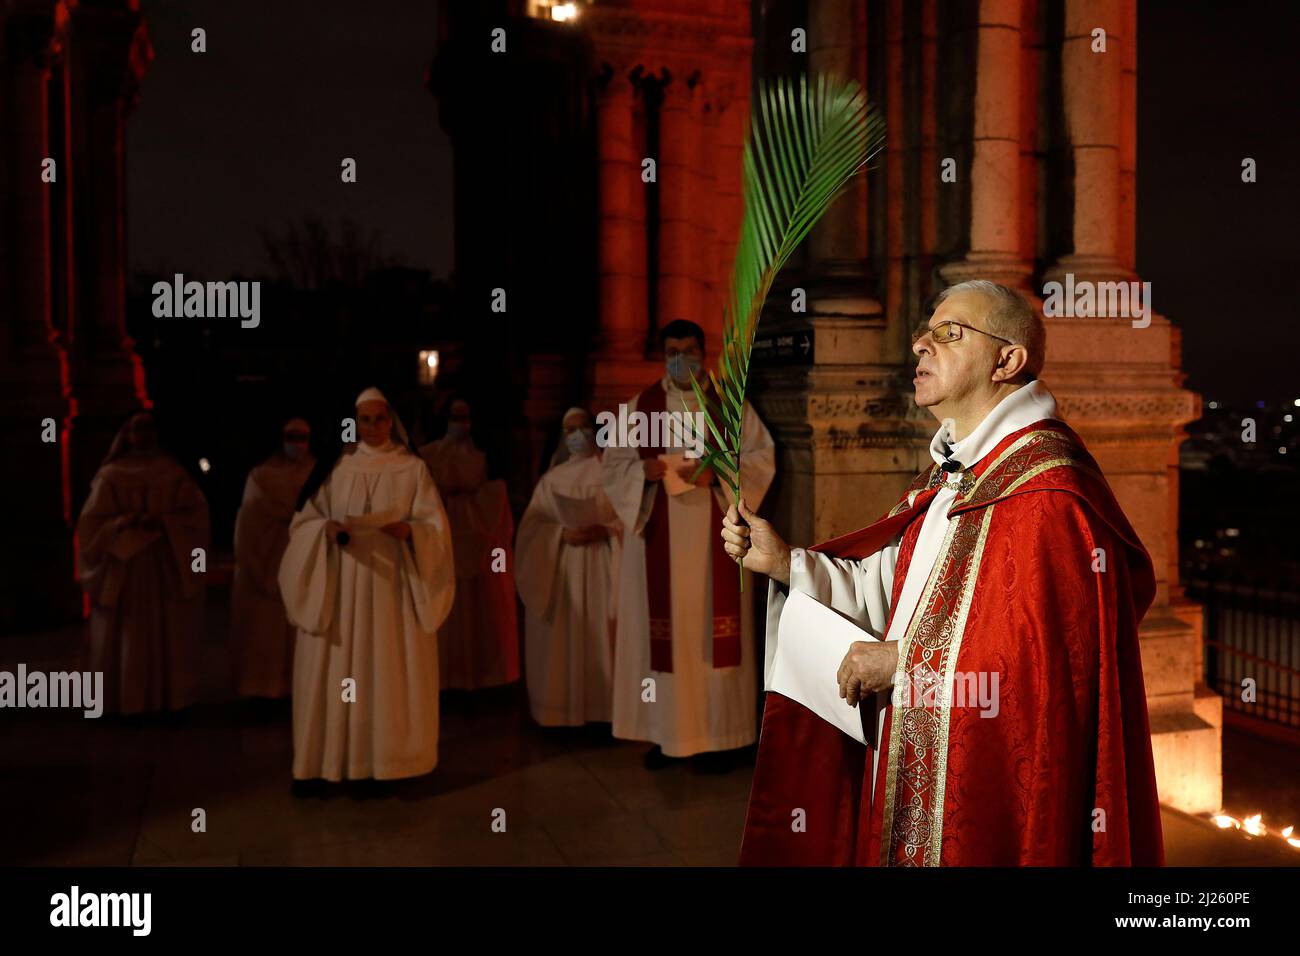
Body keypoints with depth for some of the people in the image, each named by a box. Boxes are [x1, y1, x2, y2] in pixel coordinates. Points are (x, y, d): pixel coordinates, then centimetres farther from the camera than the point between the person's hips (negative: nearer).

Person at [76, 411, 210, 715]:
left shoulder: (175, 473, 10)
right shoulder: (111, 476, 7)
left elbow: (196, 514, 0)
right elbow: (93, 524, 0)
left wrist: (163, 522, -16)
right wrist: (122, 524, -17)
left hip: (171, 569, 1)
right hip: (125, 569, -1)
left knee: (172, 640, 0)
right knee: (130, 641, -2)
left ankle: (171, 700, 5)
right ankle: (129, 702, 2)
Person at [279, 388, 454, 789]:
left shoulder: (413, 469, 3)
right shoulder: (336, 467, 6)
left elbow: (435, 526, -1)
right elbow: (305, 520, 5)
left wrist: (409, 531, -22)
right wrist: (326, 530, -17)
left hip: (392, 583, -1)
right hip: (340, 585, 1)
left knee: (390, 671, 2)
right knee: (335, 671, 2)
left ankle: (386, 758, 12)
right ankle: (323, 761, 10)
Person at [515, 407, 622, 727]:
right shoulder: (552, 478, 12)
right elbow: (532, 525, 5)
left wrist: (605, 530, -17)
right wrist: (562, 533, -12)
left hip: (601, 568, -2)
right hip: (561, 571, 2)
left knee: (600, 635, -4)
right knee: (562, 639, -1)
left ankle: (602, 706, 3)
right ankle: (562, 709, 5)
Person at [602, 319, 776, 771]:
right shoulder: (639, 406, 8)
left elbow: (762, 457, 1)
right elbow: (612, 464, 6)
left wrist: (717, 472, -15)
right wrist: (644, 470, -15)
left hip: (713, 537, -1)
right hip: (658, 536, 1)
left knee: (712, 628, -2)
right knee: (662, 629, 1)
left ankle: (717, 734, 6)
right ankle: (664, 730, 11)